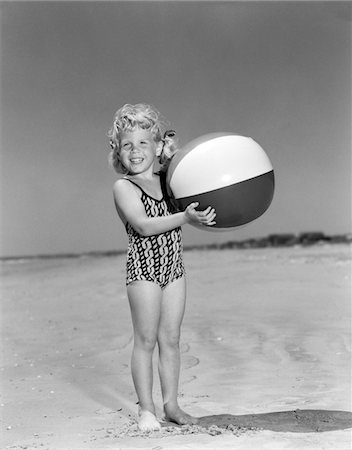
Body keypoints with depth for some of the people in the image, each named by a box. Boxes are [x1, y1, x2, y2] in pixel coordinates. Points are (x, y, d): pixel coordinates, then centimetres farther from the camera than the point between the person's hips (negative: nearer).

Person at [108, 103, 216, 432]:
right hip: (143, 268, -5)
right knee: (145, 340, 0)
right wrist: (185, 217, -25)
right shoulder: (123, 187, -6)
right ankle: (146, 409, 9)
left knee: (170, 339, 9)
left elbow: (197, 211, 14)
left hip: (173, 267, 5)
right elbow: (144, 226, -20)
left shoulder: (169, 181, 10)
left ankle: (171, 404, 18)